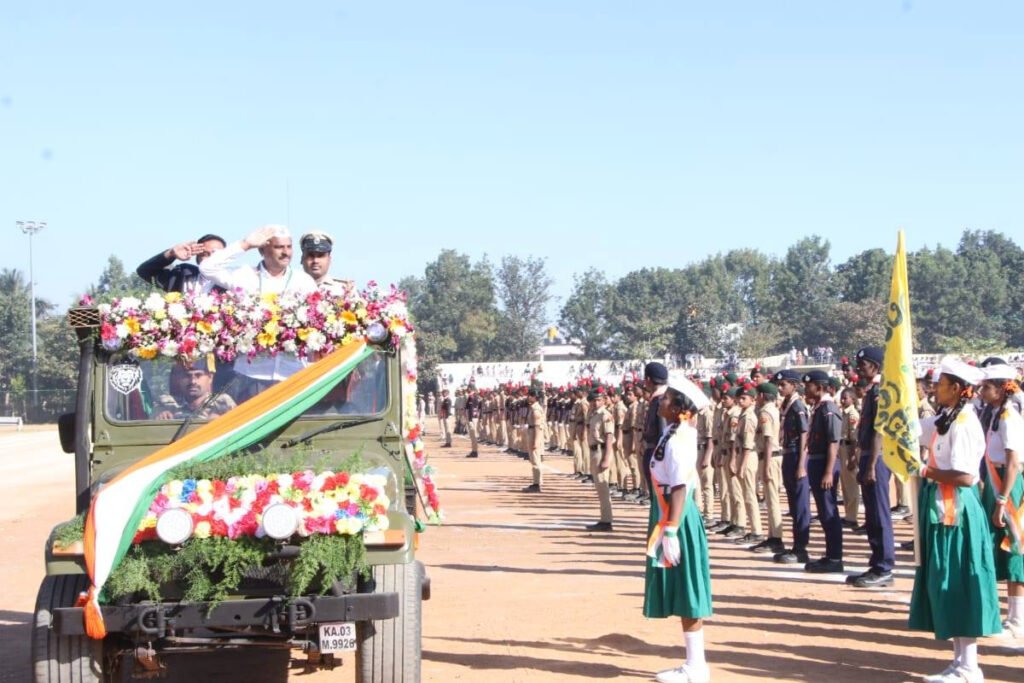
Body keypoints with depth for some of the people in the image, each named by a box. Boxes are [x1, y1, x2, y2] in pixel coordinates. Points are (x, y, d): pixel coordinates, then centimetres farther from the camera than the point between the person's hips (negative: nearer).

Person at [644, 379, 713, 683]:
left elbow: (680, 490, -24)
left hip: (677, 523, -10)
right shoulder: (674, 435, 11)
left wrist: (670, 532, -25)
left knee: (687, 596, -3)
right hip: (670, 520, 10)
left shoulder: (678, 441, -19)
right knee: (682, 596, 13)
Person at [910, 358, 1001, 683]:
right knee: (946, 587, 13)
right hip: (943, 510, 10)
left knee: (958, 587, -4)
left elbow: (965, 476, -24)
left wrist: (926, 471, -14)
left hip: (956, 512, -10)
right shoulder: (945, 418, 10)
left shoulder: (964, 423, -18)